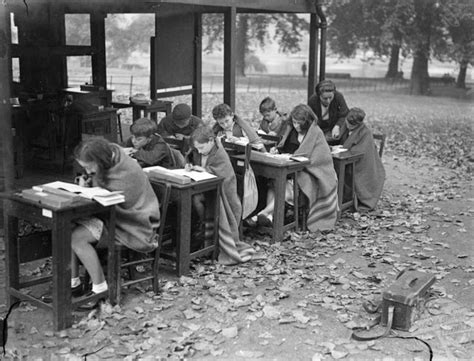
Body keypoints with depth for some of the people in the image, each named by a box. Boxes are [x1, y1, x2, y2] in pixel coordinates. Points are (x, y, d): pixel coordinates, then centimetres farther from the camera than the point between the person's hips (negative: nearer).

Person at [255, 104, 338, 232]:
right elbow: (284, 149, 22)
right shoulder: (291, 130, 12)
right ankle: (269, 215, -40)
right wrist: (277, 150, -2)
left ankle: (264, 212, -44)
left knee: (289, 186, -34)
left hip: (309, 173, -6)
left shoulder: (316, 133, -6)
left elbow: (313, 159, -13)